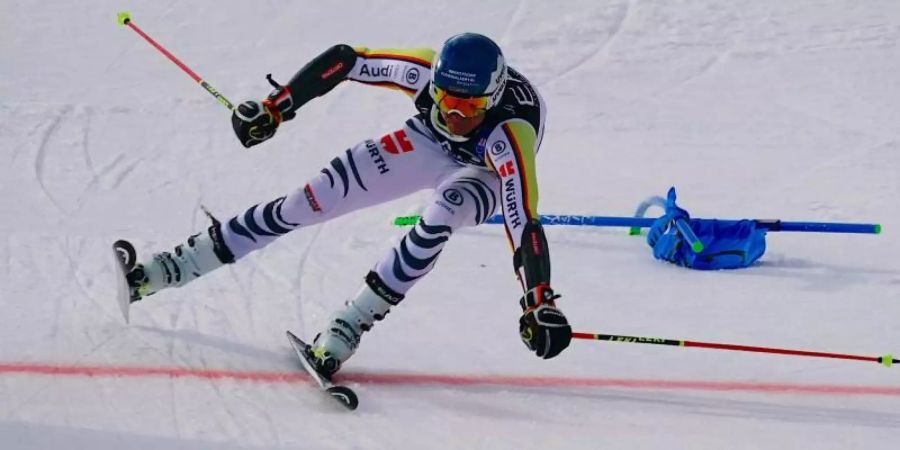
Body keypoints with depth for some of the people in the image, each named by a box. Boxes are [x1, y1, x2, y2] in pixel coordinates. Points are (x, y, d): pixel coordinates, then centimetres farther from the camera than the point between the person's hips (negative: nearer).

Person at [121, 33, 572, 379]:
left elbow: (524, 225, -46)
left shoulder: (510, 137, -43)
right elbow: (342, 60, -23)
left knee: (439, 218, -37)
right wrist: (273, 108, -19)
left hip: (484, 173, -3)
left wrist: (541, 305, -52)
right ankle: (165, 269, 3)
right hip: (427, 144, 3)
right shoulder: (425, 70, -36)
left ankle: (348, 326, -26)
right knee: (307, 203, -6)